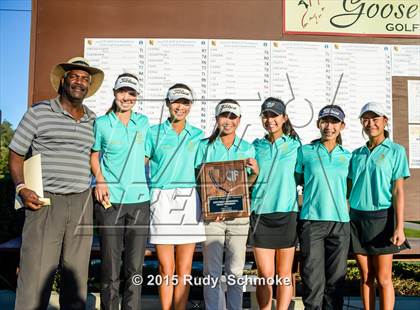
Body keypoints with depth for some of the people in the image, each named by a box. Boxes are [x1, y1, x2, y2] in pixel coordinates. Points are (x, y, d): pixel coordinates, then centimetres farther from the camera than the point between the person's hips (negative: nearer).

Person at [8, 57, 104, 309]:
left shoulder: (94, 121, 15)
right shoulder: (39, 113, 4)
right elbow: (16, 155, 5)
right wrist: (22, 188, -10)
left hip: (82, 204, 4)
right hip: (45, 203, -3)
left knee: (77, 278, 8)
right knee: (35, 277, -5)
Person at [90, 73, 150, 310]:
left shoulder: (143, 122, 9)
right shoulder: (102, 123, 3)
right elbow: (94, 155, 11)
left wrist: (139, 179, 7)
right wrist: (100, 179, -5)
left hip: (139, 199, 2)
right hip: (110, 200, -2)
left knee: (135, 268, 7)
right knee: (111, 268, 2)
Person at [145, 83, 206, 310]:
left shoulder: (197, 135, 12)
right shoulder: (154, 132, 7)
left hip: (189, 201, 2)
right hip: (161, 200, -1)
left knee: (184, 268, 4)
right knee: (166, 268, 2)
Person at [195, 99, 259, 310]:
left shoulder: (248, 148, 9)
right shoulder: (204, 146, 4)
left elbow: (249, 184, 12)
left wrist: (255, 171, -9)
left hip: (239, 214, 2)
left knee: (236, 271, 8)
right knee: (212, 271, 0)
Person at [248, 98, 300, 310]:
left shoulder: (294, 145, 6)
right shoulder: (255, 146, 10)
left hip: (287, 213, -1)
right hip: (260, 213, 1)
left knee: (284, 274, 6)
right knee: (265, 274, 3)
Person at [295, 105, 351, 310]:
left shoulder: (347, 156, 10)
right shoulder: (305, 152, 3)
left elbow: (350, 188, 17)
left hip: (340, 222, 2)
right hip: (311, 221, -2)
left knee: (336, 279, 10)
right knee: (313, 280, 0)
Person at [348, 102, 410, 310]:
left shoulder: (395, 151, 1)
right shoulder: (356, 154, 12)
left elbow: (398, 191, -5)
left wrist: (399, 227, -10)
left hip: (381, 218, -3)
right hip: (357, 218, 4)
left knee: (383, 278, 1)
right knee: (365, 277, 9)